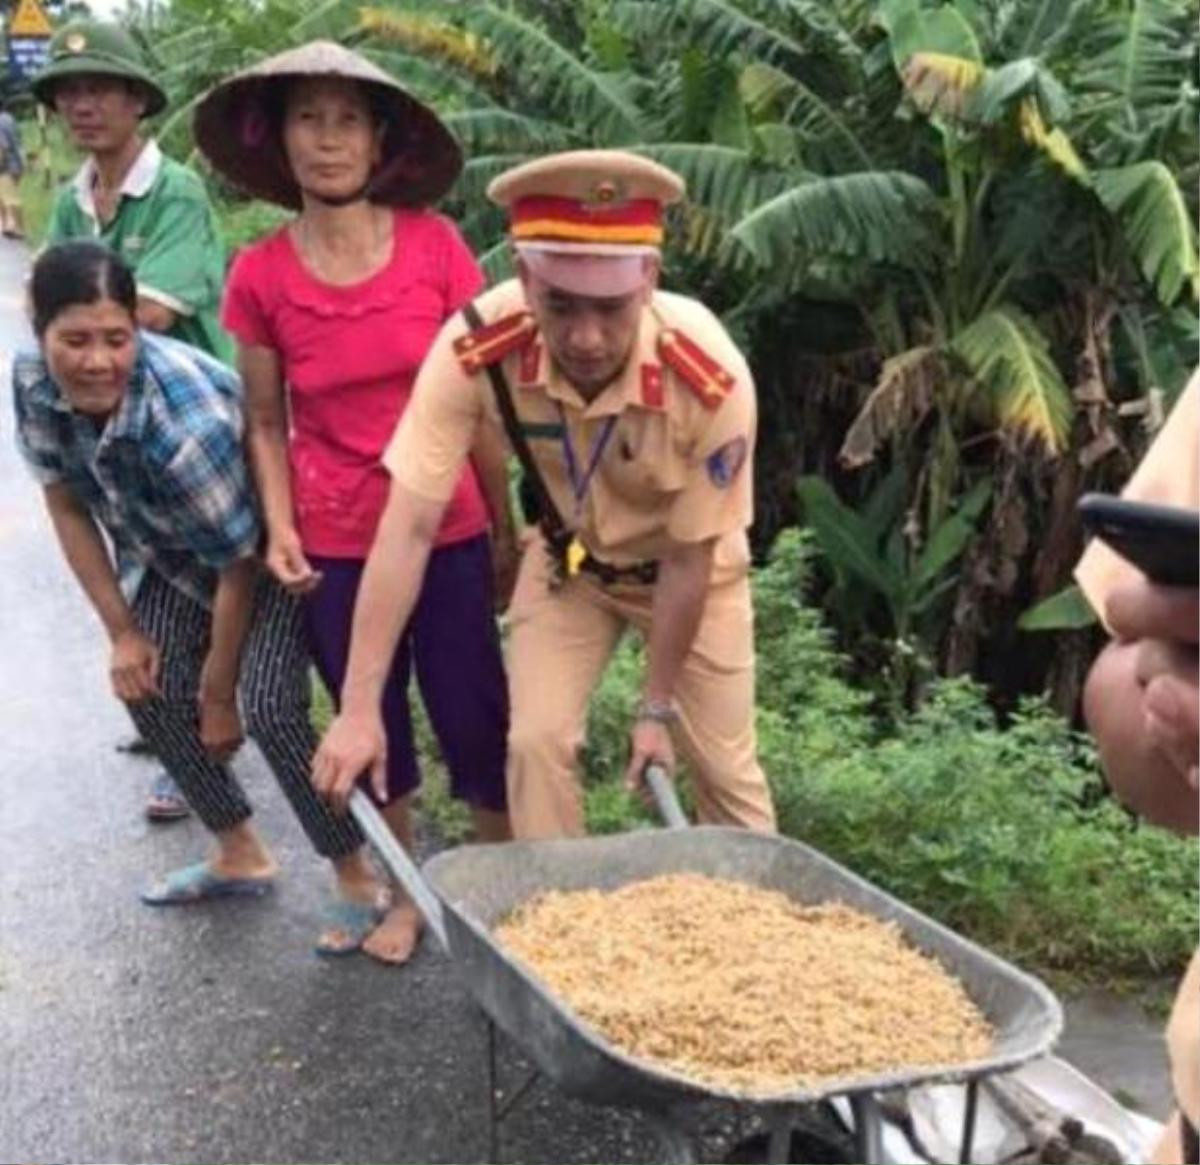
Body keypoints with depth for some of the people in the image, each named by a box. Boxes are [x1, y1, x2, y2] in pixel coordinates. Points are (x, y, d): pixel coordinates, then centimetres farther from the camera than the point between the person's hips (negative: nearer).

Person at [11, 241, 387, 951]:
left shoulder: (187, 419, -39)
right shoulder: (35, 385, -20)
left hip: (272, 544, -7)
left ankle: (359, 879, -1)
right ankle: (241, 858, 20)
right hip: (173, 552, 7)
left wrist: (218, 691, -14)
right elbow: (67, 505, -3)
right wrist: (122, 631, -4)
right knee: (149, 688, 1)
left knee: (268, 706, -19)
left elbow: (239, 566, -27)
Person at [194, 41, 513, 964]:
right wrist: (280, 531, -8)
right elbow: (267, 423, 4)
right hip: (334, 544, 1)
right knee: (371, 723, 14)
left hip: (448, 531, -1)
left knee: (473, 716, 7)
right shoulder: (260, 277, -6)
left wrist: (506, 524, 1)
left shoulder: (435, 247, -8)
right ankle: (407, 890, 34)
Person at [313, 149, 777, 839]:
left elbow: (687, 560, -24)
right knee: (538, 743, -7)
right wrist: (360, 707, -30)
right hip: (570, 560, 1)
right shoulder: (475, 351, -35)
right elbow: (411, 528, -30)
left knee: (726, 767, 5)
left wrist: (656, 707, -13)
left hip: (690, 568, -1)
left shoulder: (712, 381, -37)